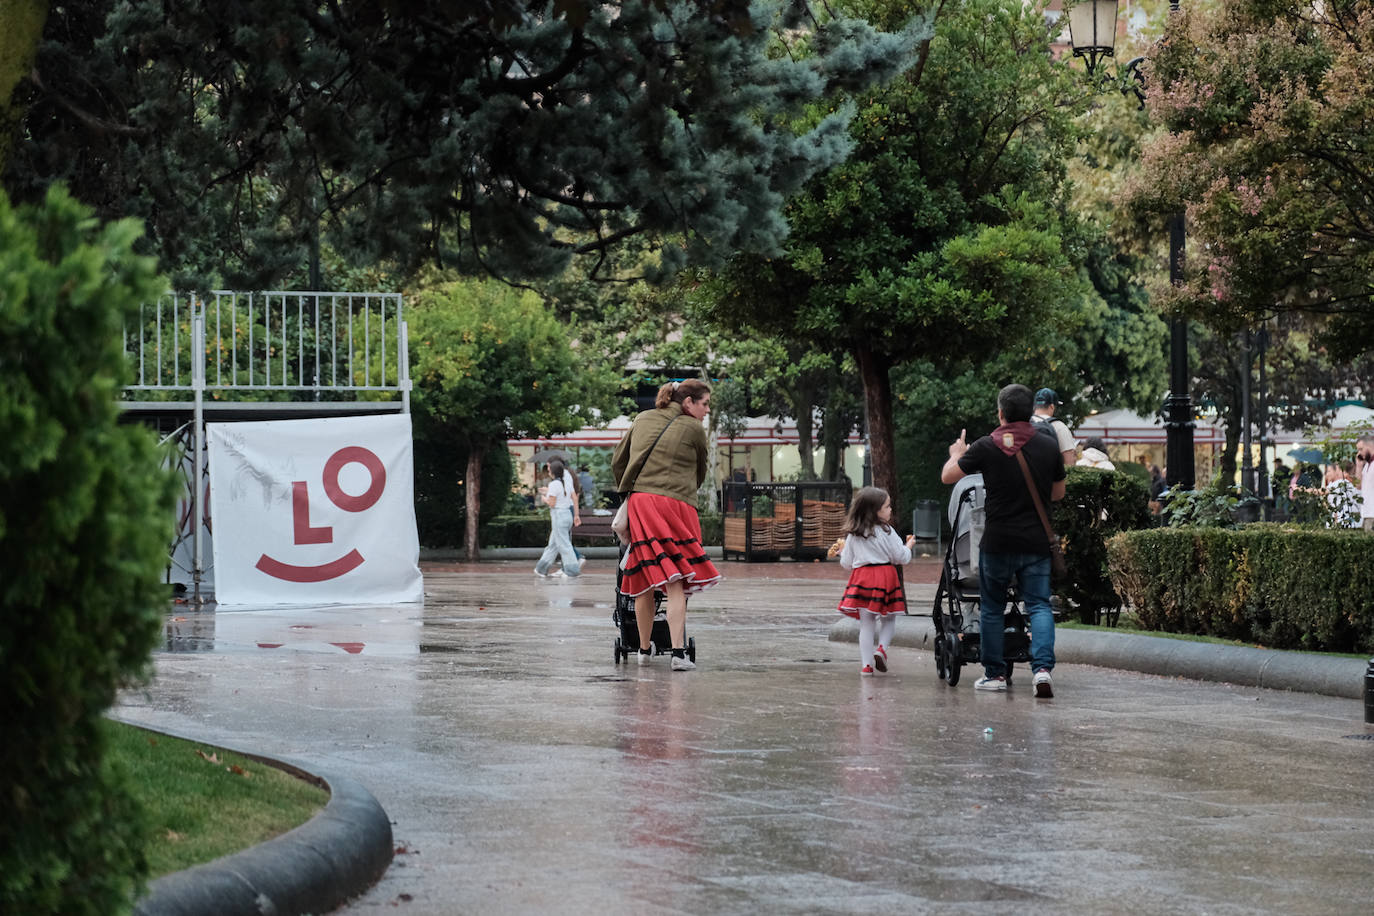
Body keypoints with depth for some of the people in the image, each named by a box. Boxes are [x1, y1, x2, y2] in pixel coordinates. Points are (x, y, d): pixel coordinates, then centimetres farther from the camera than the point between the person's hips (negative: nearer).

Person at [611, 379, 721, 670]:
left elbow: (617, 463, 22)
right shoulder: (693, 429, 2)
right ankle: (678, 652, -19)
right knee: (675, 583, -9)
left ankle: (644, 649, 20)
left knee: (645, 581, 11)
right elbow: (700, 473, 15)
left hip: (638, 504, 5)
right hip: (674, 504, -5)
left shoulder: (643, 420, 17)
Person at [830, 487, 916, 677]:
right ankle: (882, 648, -11)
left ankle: (867, 665, 2)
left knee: (866, 624, 6)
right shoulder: (886, 532, -5)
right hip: (885, 576, -3)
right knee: (888, 619, 13)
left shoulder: (853, 536, 6)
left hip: (862, 579, 3)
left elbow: (847, 563, 10)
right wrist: (908, 545, 18)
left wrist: (842, 553, 32)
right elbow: (901, 557, -2)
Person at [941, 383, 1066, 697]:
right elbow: (1058, 493, 13)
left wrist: (957, 454, 24)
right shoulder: (1049, 447, 0)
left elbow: (947, 476, 3)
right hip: (1037, 542, 1)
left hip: (997, 541, -1)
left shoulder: (986, 447, -8)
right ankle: (1043, 668, -16)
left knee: (992, 608, 13)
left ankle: (994, 673, 17)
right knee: (1039, 605, 2)